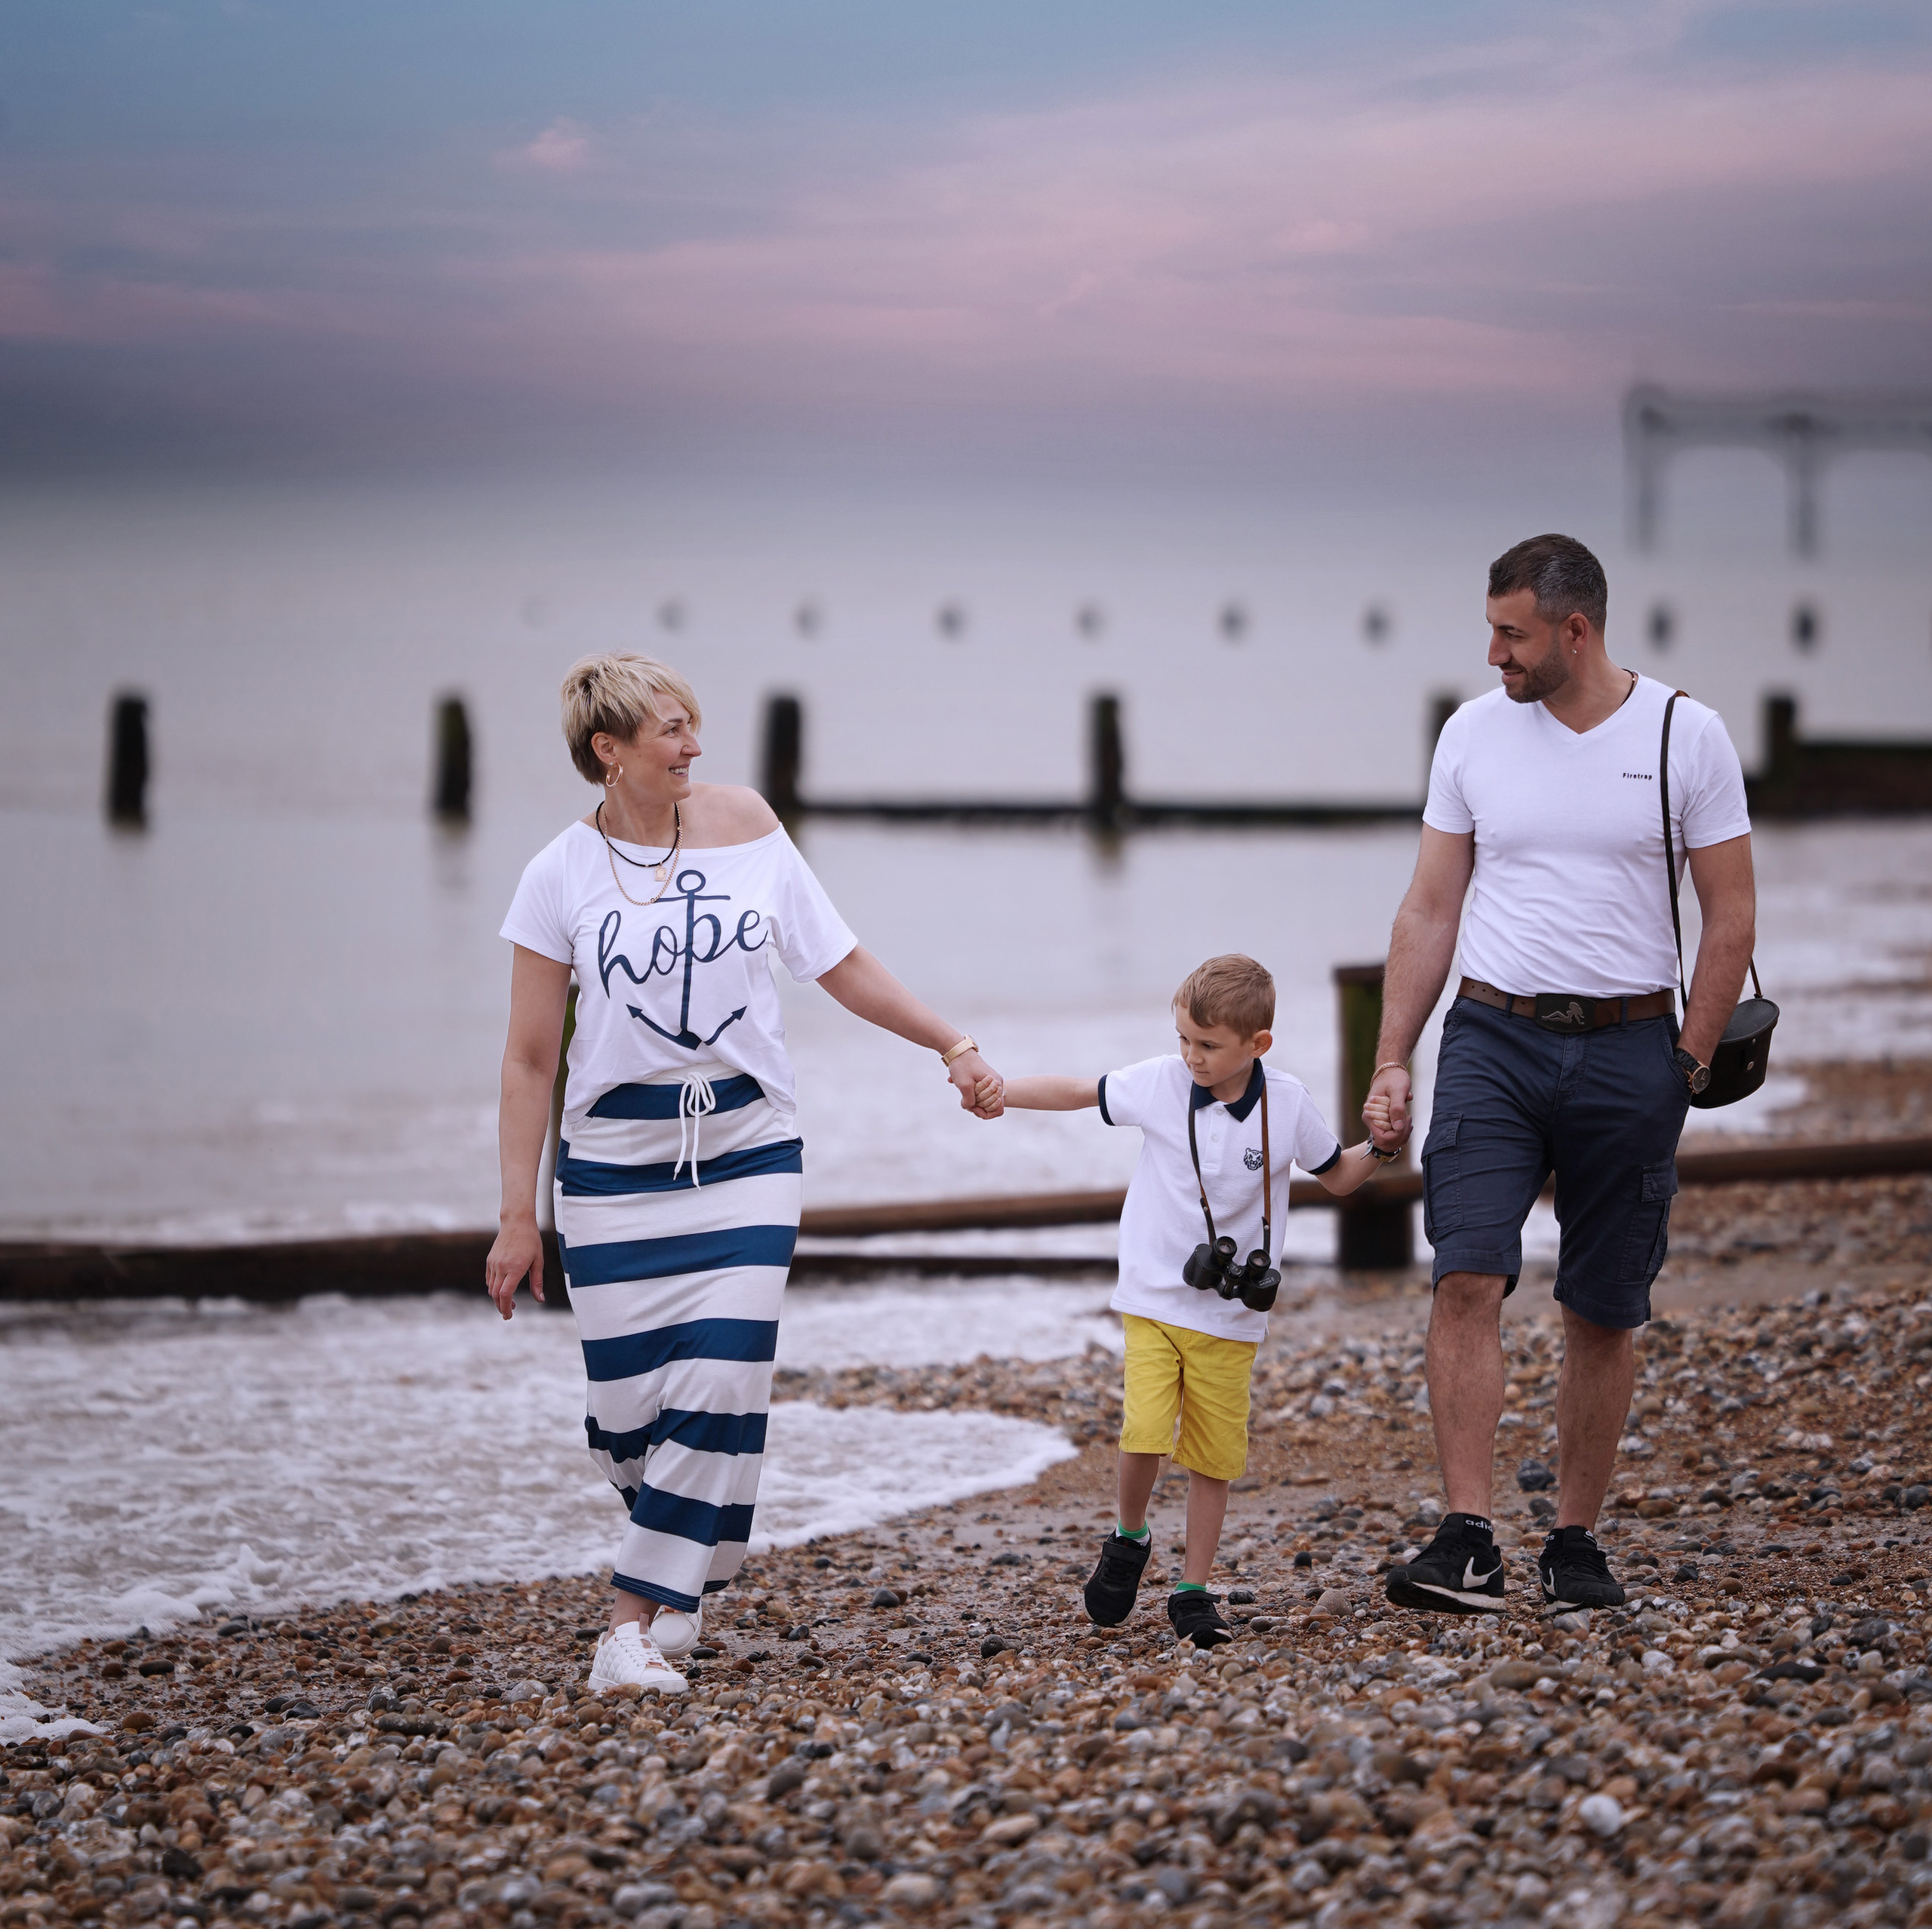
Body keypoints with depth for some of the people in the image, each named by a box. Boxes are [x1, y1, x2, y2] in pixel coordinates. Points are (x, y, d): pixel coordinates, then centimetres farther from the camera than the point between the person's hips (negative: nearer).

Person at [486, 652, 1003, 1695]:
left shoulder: (743, 827, 2)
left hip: (746, 1146, 1)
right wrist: (516, 1216, -1)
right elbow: (529, 1059, 1)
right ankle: (689, 1568, 22)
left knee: (719, 1381, -12)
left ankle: (636, 1624, -3)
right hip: (615, 1158, -1)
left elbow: (842, 964, 12)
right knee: (626, 1401, -5)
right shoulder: (561, 877, -3)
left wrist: (950, 1042, 6)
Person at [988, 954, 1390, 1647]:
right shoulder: (1159, 1083, -6)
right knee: (1144, 1433, -17)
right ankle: (1129, 1539, 12)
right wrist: (1002, 1090, -8)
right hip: (1154, 1299, -1)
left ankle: (1194, 1591, 17)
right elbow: (1077, 1092, 4)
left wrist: (1378, 1147, -8)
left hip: (1231, 1317, 1)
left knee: (1213, 1459, 3)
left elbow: (1337, 1176, 10)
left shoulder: (1287, 1104, -4)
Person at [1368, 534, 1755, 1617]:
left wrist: (1687, 1067, -3)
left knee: (1606, 1314, 5)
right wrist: (1392, 1064, 5)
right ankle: (1468, 1546, -17)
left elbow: (1732, 915, 2)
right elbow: (1430, 911, 9)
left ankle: (1577, 1545, 17)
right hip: (1495, 1040, 1)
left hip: (1629, 1049, -1)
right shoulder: (1475, 734, 4)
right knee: (1468, 1282, -14)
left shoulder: (1686, 736, -2)